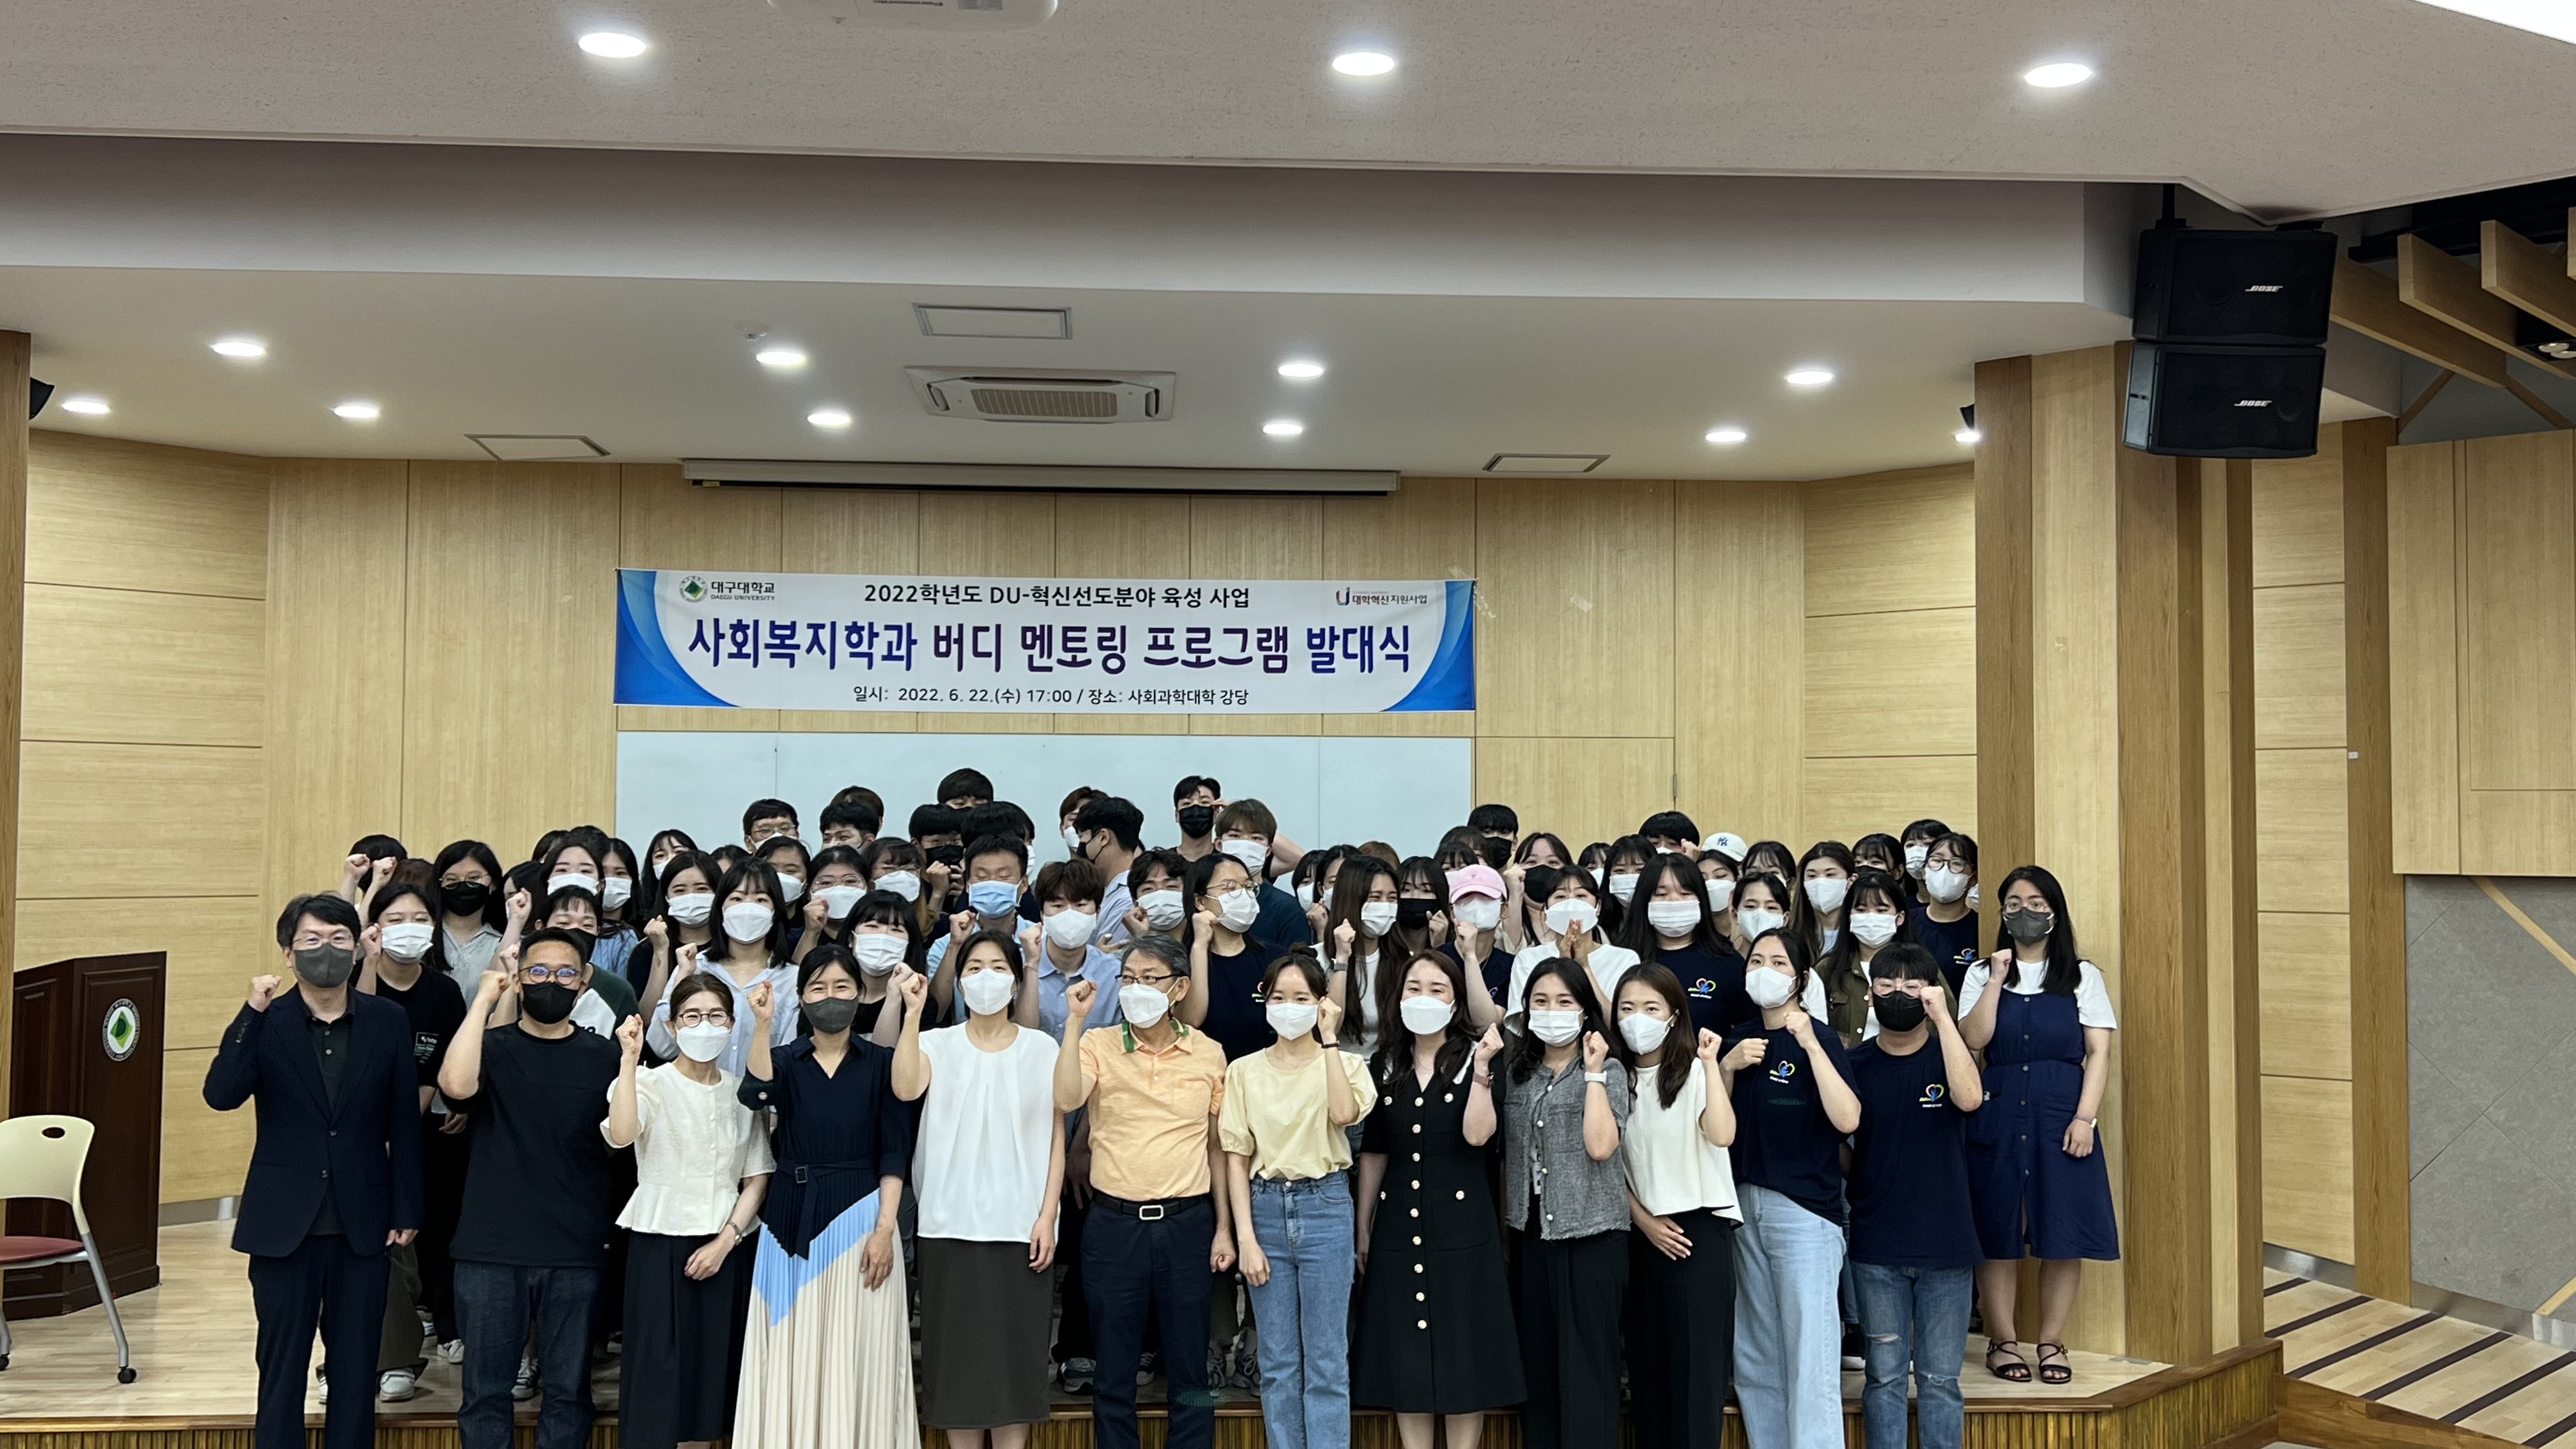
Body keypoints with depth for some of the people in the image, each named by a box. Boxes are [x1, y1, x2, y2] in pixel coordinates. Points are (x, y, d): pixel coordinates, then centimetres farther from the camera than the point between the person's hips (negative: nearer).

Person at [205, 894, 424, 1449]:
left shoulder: (388, 1021, 0)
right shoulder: (264, 1023, -2)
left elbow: (405, 1123, 3)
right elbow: (220, 1095, -18)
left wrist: (406, 1211, 2)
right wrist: (253, 1013, -24)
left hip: (361, 1223, 1)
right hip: (284, 1223, -1)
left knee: (356, 1368, 9)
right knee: (281, 1366, 8)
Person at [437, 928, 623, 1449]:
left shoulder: (604, 1056, 4)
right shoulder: (492, 1047, 2)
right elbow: (456, 1084, -20)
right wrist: (483, 1000, -15)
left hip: (577, 1253, 1)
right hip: (491, 1250, 0)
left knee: (568, 1394, 8)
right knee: (486, 1392, 8)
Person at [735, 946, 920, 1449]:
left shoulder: (881, 1062, 3)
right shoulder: (783, 1059, 7)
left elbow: (895, 1153, -2)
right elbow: (756, 1094, -17)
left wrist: (884, 1228, -11)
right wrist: (763, 1023, -26)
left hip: (860, 1214, -1)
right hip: (792, 1218, 2)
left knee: (857, 1349, 1)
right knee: (793, 1351, 3)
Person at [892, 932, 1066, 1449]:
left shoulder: (1041, 1048, 4)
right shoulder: (937, 1044, 4)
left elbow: (1056, 1138, 3)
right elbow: (905, 1088, -18)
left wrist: (1047, 1217, -5)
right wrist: (913, 1012, -19)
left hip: (1019, 1227, 0)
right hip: (950, 1226, 0)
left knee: (1014, 1350, 2)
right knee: (959, 1350, 3)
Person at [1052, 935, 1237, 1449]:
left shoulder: (1209, 1054, 3)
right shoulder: (1098, 1044, -1)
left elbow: (1218, 1147, 9)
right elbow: (1066, 1099, -21)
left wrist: (1224, 1228, 6)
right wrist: (1075, 1021, -18)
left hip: (1187, 1223, 1)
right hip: (1114, 1223, 0)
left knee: (1190, 1375, 9)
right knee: (1114, 1375, 9)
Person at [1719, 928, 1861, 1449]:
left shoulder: (1818, 1038, -5)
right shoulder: (1741, 1039, 12)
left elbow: (1847, 1119, -20)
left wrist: (1811, 1045, -22)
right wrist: (1727, 1066, -4)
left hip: (1804, 1209, -6)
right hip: (1744, 1204, 6)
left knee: (1809, 1355, -8)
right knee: (1754, 1357, 12)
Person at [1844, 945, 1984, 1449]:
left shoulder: (1949, 1053, 1)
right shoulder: (1855, 1063, 4)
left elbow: (1969, 1098, -21)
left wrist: (1942, 1016, -21)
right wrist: (1848, 1188, -7)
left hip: (1946, 1242, -1)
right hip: (1876, 1245, 1)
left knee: (1940, 1378, 6)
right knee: (1885, 1376, 6)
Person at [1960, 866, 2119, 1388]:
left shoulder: (2082, 975, 6)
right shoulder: (1982, 973, 8)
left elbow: (2099, 1052, 0)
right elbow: (1975, 1038, -7)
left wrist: (2085, 1117, -10)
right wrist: (1999, 977, -11)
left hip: (2061, 1113, 0)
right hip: (1998, 1113, 0)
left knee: (2064, 1233, 0)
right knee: (1997, 1231, 2)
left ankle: (2052, 1342, 13)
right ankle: (2002, 1342, 12)